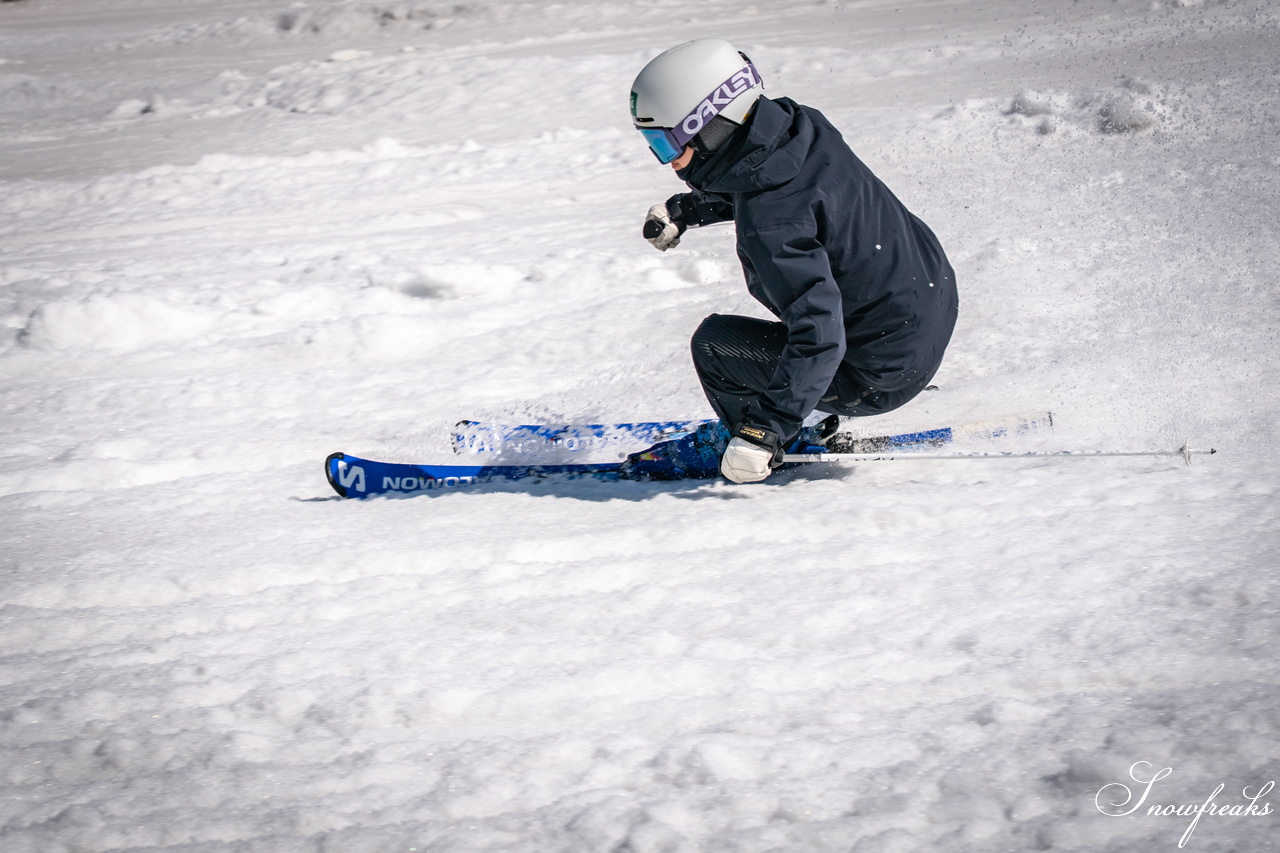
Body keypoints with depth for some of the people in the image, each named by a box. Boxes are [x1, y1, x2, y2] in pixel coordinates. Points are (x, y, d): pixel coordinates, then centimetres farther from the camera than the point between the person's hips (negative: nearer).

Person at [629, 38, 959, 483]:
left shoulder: (770, 223, -32)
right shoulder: (799, 125, -7)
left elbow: (819, 336, -35)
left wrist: (764, 431, -35)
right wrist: (687, 208, 18)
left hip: (886, 375, -8)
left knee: (712, 343, -3)